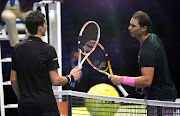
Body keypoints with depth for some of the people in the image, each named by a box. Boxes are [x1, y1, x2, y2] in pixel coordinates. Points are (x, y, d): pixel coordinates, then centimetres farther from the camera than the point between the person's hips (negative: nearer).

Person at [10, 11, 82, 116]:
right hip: (46, 106, -5)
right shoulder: (48, 50, -12)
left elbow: (13, 79, 9)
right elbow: (55, 81, -12)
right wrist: (71, 77, 6)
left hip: (24, 107, 5)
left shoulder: (17, 48, 4)